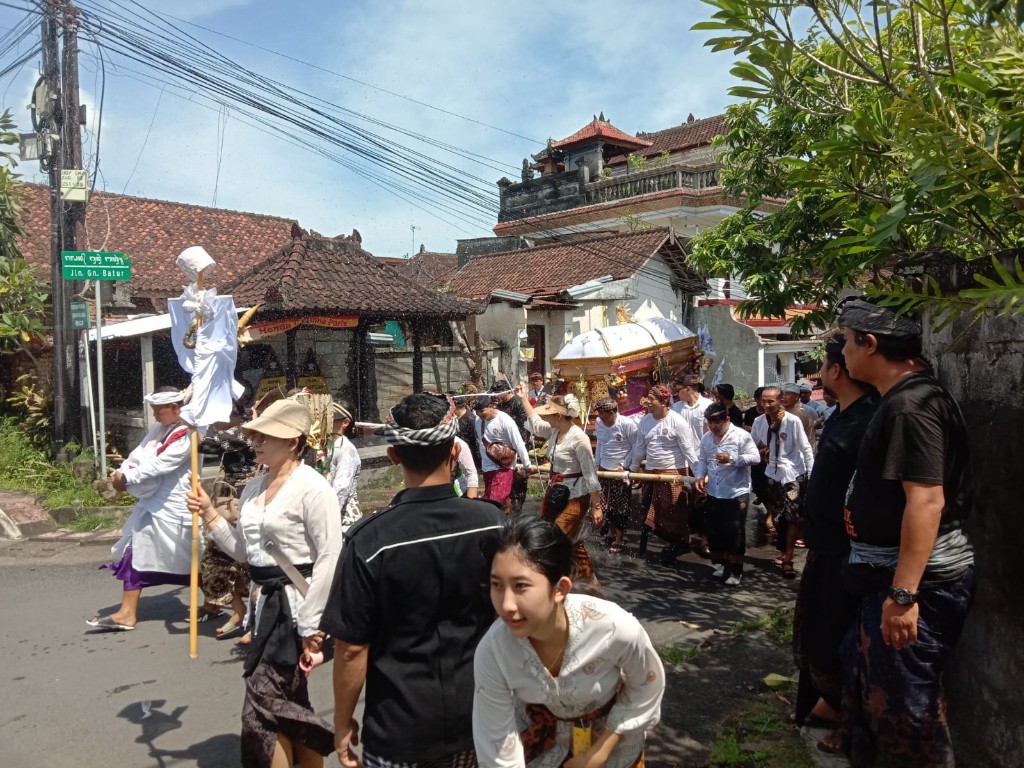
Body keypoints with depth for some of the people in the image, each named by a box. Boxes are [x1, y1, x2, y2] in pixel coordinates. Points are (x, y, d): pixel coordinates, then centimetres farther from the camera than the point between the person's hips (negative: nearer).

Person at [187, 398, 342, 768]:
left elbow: (330, 557, -19)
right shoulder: (254, 488, 10)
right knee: (289, 703, 19)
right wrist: (210, 516, 3)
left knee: (263, 700, -4)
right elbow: (243, 551, 16)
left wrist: (311, 624, -19)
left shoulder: (312, 487, -16)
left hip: (296, 602, -8)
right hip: (268, 601, 9)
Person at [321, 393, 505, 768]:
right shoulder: (492, 522, -12)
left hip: (401, 725, -3)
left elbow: (351, 647, -14)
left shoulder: (370, 539, -20)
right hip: (478, 715, 3)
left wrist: (343, 721, 1)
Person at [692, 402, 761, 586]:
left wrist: (732, 459, -25)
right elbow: (701, 459, 13)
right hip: (713, 493, 6)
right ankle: (722, 564, 29)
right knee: (714, 530, 12)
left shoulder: (741, 436, -10)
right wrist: (700, 476, -4)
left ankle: (735, 570, 9)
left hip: (736, 493, -6)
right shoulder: (706, 438, 8)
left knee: (735, 532, -2)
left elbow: (755, 458, -15)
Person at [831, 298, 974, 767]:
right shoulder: (901, 398, 11)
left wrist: (903, 593, -29)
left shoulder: (911, 404, -21)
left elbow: (927, 499, -28)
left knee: (904, 708, 2)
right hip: (895, 575, 11)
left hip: (918, 581, -11)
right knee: (865, 681, 22)